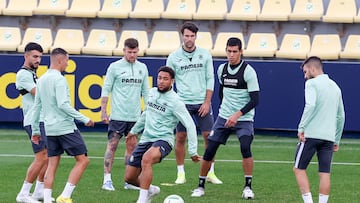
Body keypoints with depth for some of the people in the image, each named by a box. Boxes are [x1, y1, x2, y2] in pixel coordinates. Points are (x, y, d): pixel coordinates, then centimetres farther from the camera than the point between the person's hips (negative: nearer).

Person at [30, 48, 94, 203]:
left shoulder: (41, 80, 13)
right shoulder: (59, 79, -13)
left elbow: (36, 107, 17)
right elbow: (63, 105, -21)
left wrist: (35, 130, 23)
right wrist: (84, 119, -15)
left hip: (50, 129, 8)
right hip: (65, 128, -8)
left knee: (52, 165, 9)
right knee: (83, 160, -2)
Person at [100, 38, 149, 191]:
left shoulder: (142, 68, 11)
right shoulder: (114, 67, -2)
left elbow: (145, 92, 16)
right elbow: (106, 90, -1)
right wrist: (103, 112, -7)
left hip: (135, 115, 4)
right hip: (118, 114, -4)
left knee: (131, 147, 7)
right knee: (112, 146, -6)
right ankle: (107, 180, -5)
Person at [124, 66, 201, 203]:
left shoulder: (175, 101, -12)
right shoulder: (152, 92, 9)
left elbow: (190, 125, -13)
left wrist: (192, 151, -18)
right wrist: (134, 130, 38)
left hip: (163, 140, -7)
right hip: (145, 139, 7)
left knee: (146, 158, -40)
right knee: (129, 178, 3)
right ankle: (151, 190, 34)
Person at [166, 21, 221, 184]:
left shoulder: (205, 55, 3)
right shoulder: (174, 57, 1)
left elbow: (210, 79, 4)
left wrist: (207, 102, -4)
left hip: (202, 102, 1)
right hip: (182, 102, -1)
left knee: (209, 137, -2)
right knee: (180, 137, -1)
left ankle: (211, 173, 6)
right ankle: (181, 173, 8)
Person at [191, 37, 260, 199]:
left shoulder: (248, 71, -13)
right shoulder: (222, 69, 5)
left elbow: (254, 100, -16)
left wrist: (237, 114, -22)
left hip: (243, 119, -5)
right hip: (224, 117, 5)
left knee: (245, 148, -25)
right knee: (209, 150, -2)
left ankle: (248, 187, -13)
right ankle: (201, 186, 13)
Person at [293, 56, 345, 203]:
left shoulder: (312, 83, -3)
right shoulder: (335, 86, 18)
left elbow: (310, 106, -20)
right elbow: (341, 116, 19)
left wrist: (301, 127, -16)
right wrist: (337, 140, 23)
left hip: (311, 134, -6)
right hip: (329, 136, 6)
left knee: (299, 169, 4)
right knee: (325, 174, 4)